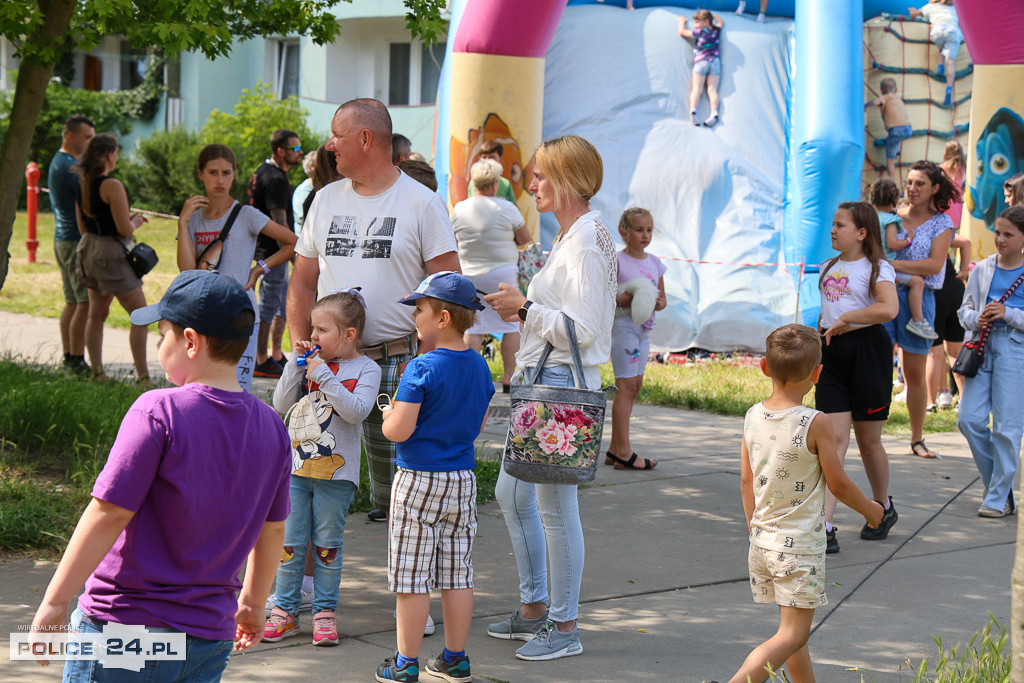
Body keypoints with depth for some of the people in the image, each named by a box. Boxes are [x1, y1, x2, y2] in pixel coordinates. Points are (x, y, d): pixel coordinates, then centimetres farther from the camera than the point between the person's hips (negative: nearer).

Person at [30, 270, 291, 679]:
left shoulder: (159, 412, -15)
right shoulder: (270, 426, 4)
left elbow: (109, 513, -16)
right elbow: (272, 528, 15)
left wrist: (55, 600, -10)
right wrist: (253, 602, 30)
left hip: (124, 624, -5)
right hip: (211, 639, 6)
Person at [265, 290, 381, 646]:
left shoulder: (365, 370, -3)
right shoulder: (309, 362, 7)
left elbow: (356, 410, -19)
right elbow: (282, 404, 0)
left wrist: (324, 375, -21)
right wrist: (296, 363, -8)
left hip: (336, 471, -3)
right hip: (297, 468, 3)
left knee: (327, 544, 4)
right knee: (290, 542, 4)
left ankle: (325, 611, 14)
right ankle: (284, 610, 13)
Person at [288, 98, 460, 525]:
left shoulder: (422, 203, -2)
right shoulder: (326, 199, 14)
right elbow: (302, 282, 17)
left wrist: (422, 360, -14)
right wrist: (302, 348, 3)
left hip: (395, 360, -4)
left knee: (395, 468, -5)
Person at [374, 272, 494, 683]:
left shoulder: (421, 369, -17)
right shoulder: (479, 366, 4)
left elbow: (398, 431, -20)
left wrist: (388, 416, 0)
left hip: (419, 482, -7)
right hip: (462, 480, 7)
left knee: (412, 577, 1)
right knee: (457, 575, 12)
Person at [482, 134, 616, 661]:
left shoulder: (587, 241, -16)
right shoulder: (568, 236, 16)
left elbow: (583, 329, -21)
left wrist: (526, 307, -15)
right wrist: (522, 308, 10)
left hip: (563, 381, -11)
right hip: (540, 379, 11)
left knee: (555, 505, -4)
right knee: (511, 493, 16)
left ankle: (565, 627, 6)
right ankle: (534, 608, 27)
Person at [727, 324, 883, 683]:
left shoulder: (753, 417, -1)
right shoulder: (816, 424, -17)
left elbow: (746, 481, 6)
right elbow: (837, 483, -9)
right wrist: (870, 509, 10)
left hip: (762, 541, 6)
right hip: (800, 544, -6)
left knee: (794, 626, 20)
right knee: (793, 634, -3)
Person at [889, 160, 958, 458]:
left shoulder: (941, 222, 3)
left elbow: (934, 264, -10)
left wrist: (893, 264, -18)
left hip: (919, 297, -1)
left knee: (916, 374, 5)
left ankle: (917, 439, 18)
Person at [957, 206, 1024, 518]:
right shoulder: (982, 269, 11)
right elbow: (965, 311, 14)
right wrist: (977, 318, -6)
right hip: (981, 347, 4)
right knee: (969, 419, -2)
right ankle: (996, 480, 19)